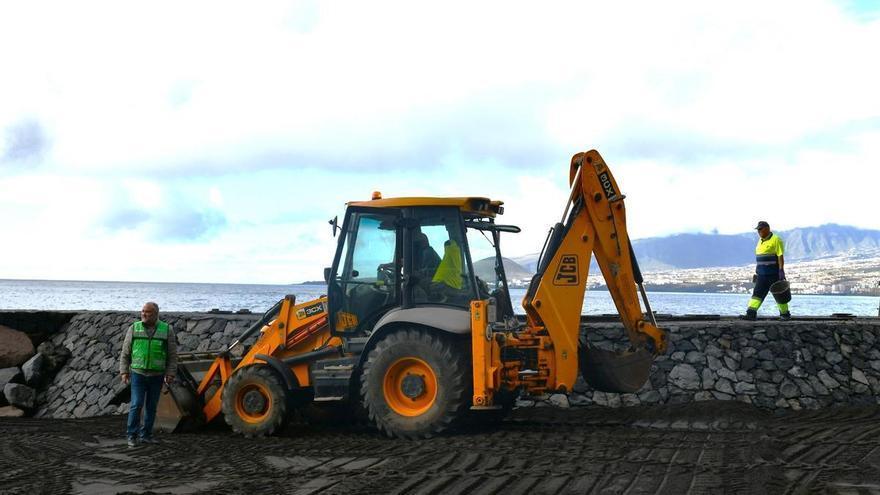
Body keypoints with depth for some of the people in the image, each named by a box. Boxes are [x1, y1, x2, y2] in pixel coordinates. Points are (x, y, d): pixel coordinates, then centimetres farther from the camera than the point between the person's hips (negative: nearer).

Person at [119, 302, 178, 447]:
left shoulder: (167, 330, 0)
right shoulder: (134, 328, 1)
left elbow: (172, 355, 2)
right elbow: (125, 353, 5)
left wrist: (170, 374, -4)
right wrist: (124, 372, -1)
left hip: (157, 376, 1)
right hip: (138, 374, -1)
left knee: (151, 407, 6)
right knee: (136, 405, -9)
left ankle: (145, 435, 16)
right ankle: (132, 436, -1)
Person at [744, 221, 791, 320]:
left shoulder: (776, 240, -10)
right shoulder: (761, 241, 15)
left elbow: (780, 256, -15)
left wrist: (781, 271, -21)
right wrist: (757, 272, 18)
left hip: (774, 274, -7)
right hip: (762, 275, 7)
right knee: (757, 293, -4)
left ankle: (785, 314, 15)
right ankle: (751, 313, -12)